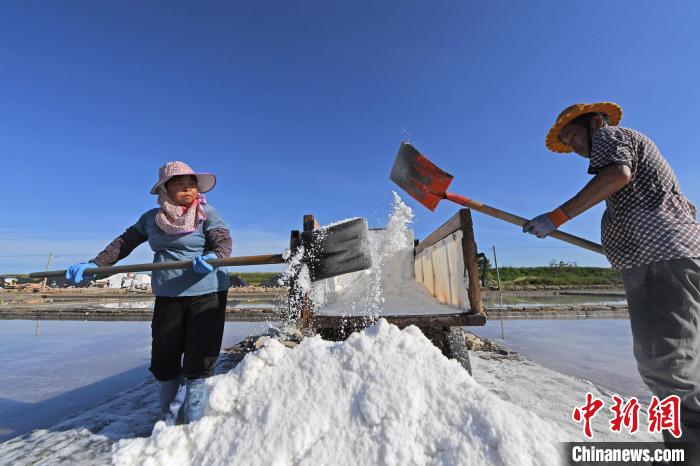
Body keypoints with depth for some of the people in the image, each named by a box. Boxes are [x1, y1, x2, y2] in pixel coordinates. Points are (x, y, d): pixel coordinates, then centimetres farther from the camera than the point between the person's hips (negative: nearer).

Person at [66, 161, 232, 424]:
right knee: (163, 361, 8)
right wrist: (93, 265, 5)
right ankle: (167, 419, 32)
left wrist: (213, 257, -37)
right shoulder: (151, 219, 10)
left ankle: (192, 425, 18)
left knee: (198, 362, -1)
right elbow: (124, 243, 16)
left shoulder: (207, 214, -5)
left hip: (207, 293, -4)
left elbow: (224, 242, -16)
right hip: (167, 296, 4)